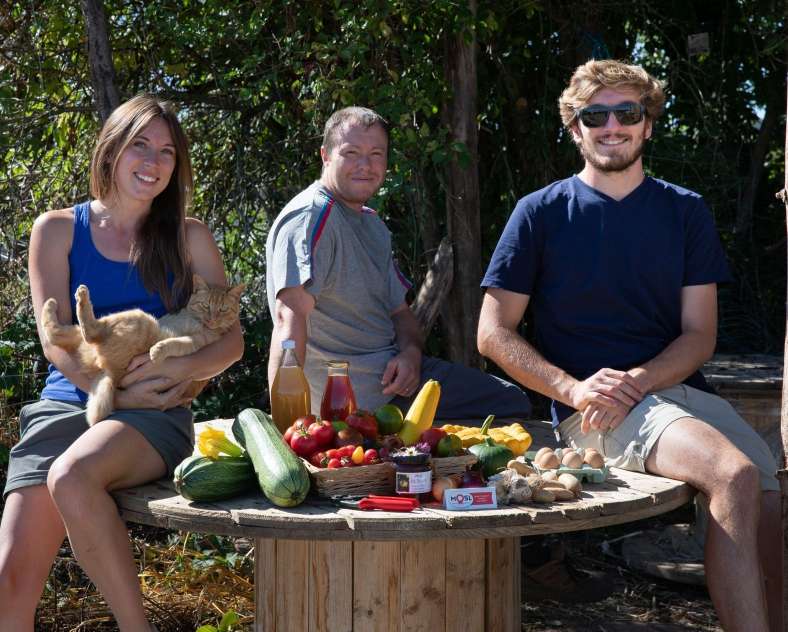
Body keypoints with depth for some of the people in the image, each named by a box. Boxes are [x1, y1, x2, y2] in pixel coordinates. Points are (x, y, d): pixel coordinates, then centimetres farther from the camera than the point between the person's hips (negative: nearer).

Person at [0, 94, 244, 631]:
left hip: (155, 412, -1)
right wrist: (114, 392, -15)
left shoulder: (189, 238, 10)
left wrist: (182, 370, -15)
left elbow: (232, 338, 6)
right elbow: (54, 339, 1)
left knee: (72, 476, -36)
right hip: (67, 402, 2)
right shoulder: (57, 230, 10)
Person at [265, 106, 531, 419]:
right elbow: (291, 315, -28)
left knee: (513, 402, 13)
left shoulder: (373, 224, 16)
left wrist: (411, 353, -4)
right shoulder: (311, 217, -16)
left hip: (393, 372, 10)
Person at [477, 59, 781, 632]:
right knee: (735, 475, -29)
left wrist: (638, 380, -11)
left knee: (770, 507, -22)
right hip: (593, 410, -3)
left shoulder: (686, 212, 13)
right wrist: (574, 389, -11)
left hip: (679, 388, 4)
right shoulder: (541, 214, 6)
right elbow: (493, 333, 3)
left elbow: (700, 335, 9)